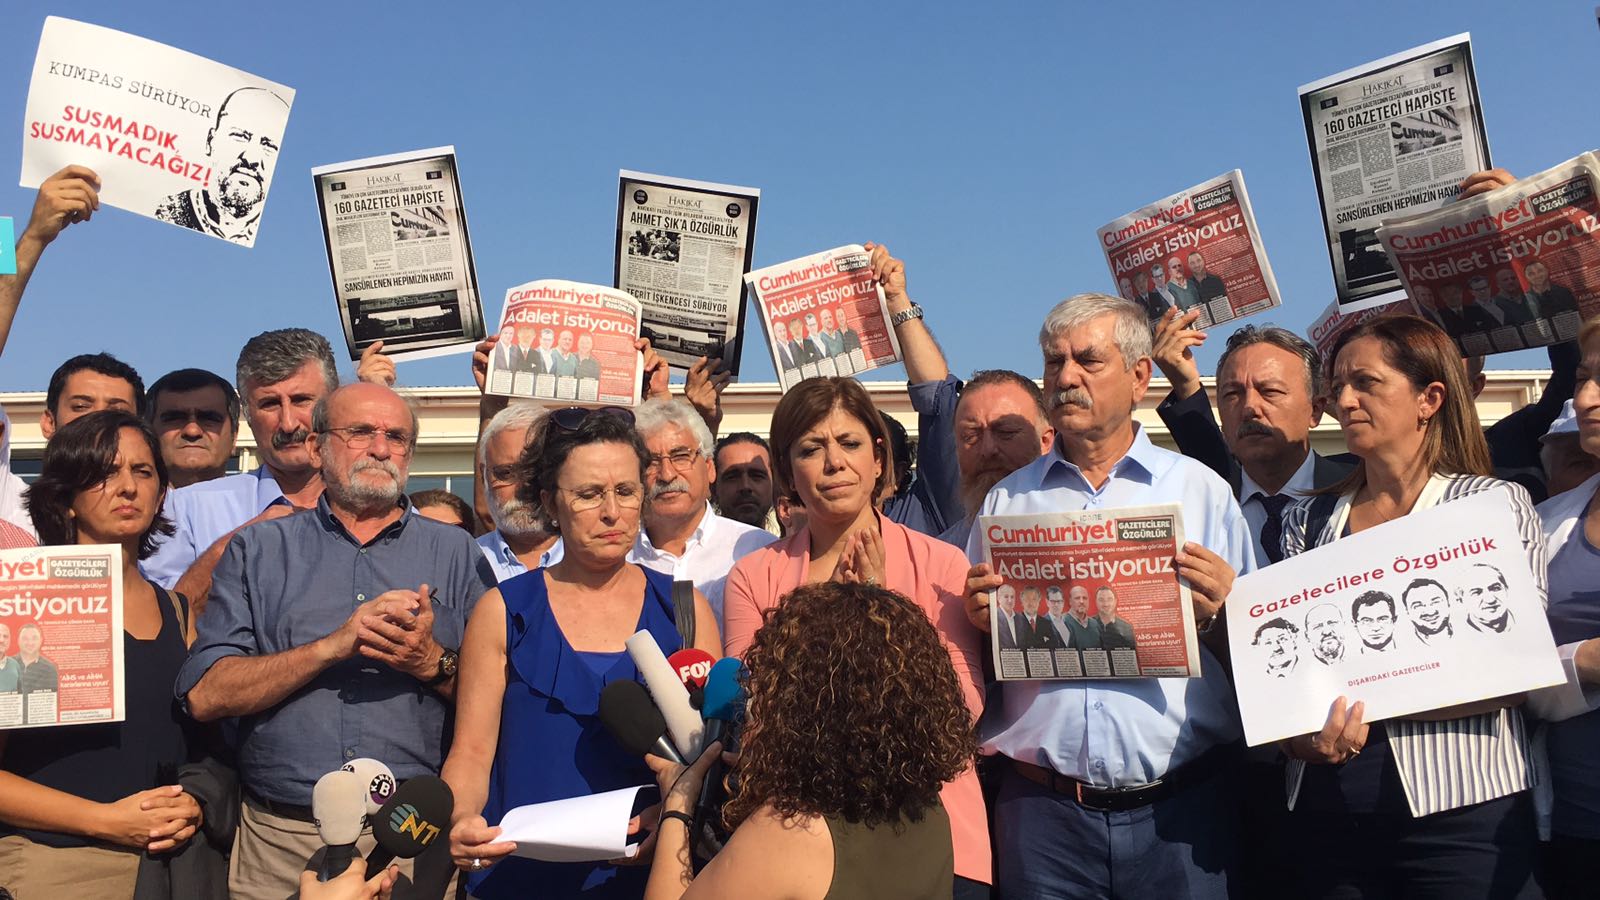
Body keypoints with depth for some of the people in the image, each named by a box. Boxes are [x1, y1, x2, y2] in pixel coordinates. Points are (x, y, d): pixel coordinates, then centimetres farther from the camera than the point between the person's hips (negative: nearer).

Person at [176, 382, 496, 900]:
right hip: (281, 838, 0)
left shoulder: (456, 554, 5)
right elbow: (204, 696, -5)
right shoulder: (258, 551, 6)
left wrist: (432, 663, -17)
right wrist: (333, 645, -16)